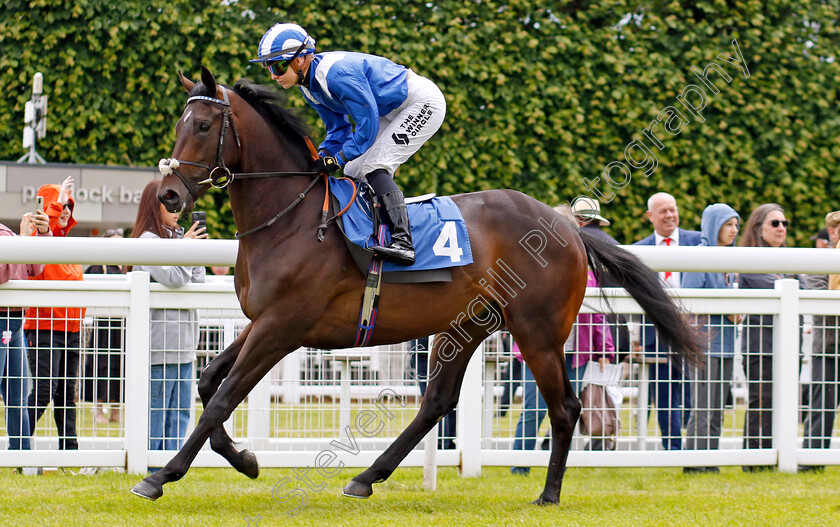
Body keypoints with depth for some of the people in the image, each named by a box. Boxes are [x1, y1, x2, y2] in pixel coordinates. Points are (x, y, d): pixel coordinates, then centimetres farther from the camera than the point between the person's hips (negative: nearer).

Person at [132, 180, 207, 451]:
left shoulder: (175, 237, 17)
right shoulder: (148, 241, -9)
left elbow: (197, 283, 14)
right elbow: (173, 278, -22)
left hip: (183, 340, 9)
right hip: (160, 340, -9)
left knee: (180, 410, 8)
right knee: (155, 408, -5)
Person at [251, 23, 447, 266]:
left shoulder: (337, 72, -30)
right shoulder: (309, 84, 1)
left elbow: (368, 125, -27)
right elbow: (339, 129, 9)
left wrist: (338, 159, -25)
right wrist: (320, 160, -7)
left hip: (423, 102, -10)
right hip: (392, 112, 10)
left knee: (374, 167, -22)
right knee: (354, 171, 7)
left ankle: (403, 241, -29)